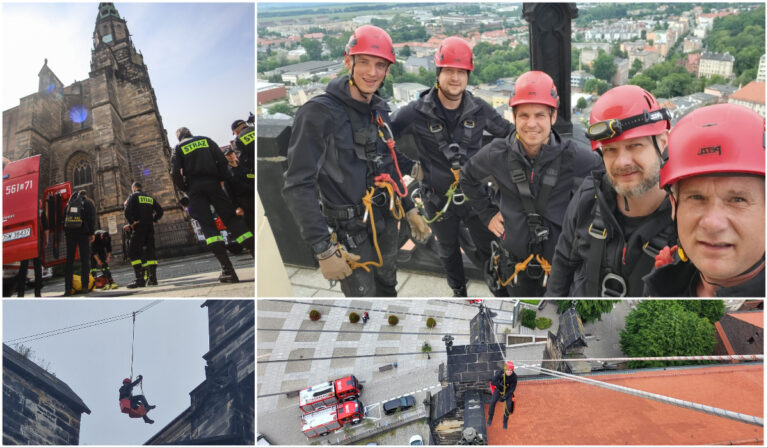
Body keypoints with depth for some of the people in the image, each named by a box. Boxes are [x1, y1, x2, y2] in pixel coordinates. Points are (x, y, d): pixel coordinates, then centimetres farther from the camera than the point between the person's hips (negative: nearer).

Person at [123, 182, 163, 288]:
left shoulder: (133, 196, 1)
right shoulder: (150, 198, 18)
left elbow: (127, 211, -14)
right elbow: (160, 210, 15)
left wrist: (131, 222, -5)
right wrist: (153, 220, 14)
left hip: (139, 227, -6)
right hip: (150, 228, 6)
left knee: (133, 252, -7)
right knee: (150, 252, 8)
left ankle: (140, 279, -18)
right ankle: (152, 278, 3)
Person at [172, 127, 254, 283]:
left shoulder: (178, 148, 10)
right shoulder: (206, 140, 15)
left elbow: (175, 172, -2)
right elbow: (221, 160, 3)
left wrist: (184, 189, 9)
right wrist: (221, 179, 10)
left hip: (195, 188, -2)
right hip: (213, 183, 2)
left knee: (207, 224, -7)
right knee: (231, 218, 3)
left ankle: (227, 269, -21)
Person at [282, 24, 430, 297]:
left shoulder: (379, 110, 5)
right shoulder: (319, 113, -19)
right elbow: (298, 187, -22)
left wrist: (409, 210, 16)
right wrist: (324, 250, -24)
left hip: (387, 223, 7)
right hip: (351, 233, -7)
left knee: (388, 288, 23)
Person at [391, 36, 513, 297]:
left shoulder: (479, 109, -8)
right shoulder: (415, 113, -17)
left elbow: (507, 132, 9)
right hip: (438, 199, -1)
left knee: (488, 246, 13)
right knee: (448, 250, 21)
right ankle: (459, 291, 46)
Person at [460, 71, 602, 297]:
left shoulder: (573, 157, -15)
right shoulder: (497, 154, -9)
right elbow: (468, 177, 10)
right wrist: (488, 214, 5)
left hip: (560, 261, -1)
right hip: (514, 261, 2)